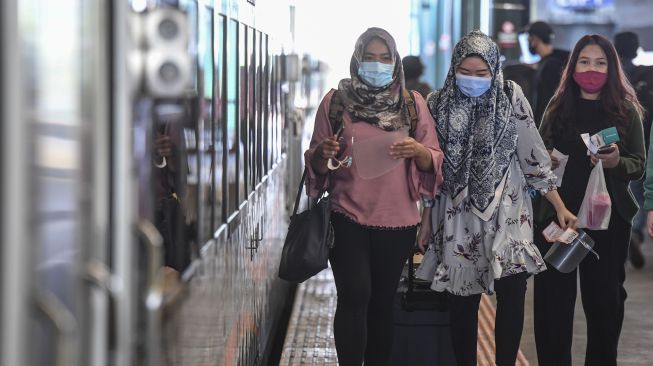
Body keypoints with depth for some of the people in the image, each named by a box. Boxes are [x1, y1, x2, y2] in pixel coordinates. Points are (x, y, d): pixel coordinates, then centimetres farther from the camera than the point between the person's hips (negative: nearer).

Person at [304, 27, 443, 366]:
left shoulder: (413, 103, 4)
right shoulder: (336, 100, 1)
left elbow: (434, 161, 3)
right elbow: (315, 164, 5)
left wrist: (418, 152, -19)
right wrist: (322, 154, -17)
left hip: (397, 220, 2)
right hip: (348, 217, -2)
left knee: (382, 301, 8)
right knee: (354, 297, -14)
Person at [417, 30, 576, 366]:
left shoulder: (511, 97, -3)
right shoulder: (439, 104, 0)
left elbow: (533, 154, 0)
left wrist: (560, 206, -1)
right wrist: (427, 219, 8)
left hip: (507, 210, -1)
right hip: (458, 215, 1)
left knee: (512, 291, -11)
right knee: (463, 298, 1)